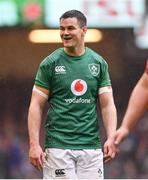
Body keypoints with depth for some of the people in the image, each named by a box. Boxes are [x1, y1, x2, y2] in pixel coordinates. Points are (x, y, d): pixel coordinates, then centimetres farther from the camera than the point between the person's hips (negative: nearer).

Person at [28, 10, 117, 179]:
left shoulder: (99, 63, 8)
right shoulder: (50, 63, 0)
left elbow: (107, 105, 7)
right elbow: (36, 105, -1)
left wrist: (111, 138, -8)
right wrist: (34, 144, -10)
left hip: (91, 146, 3)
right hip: (58, 146, -3)